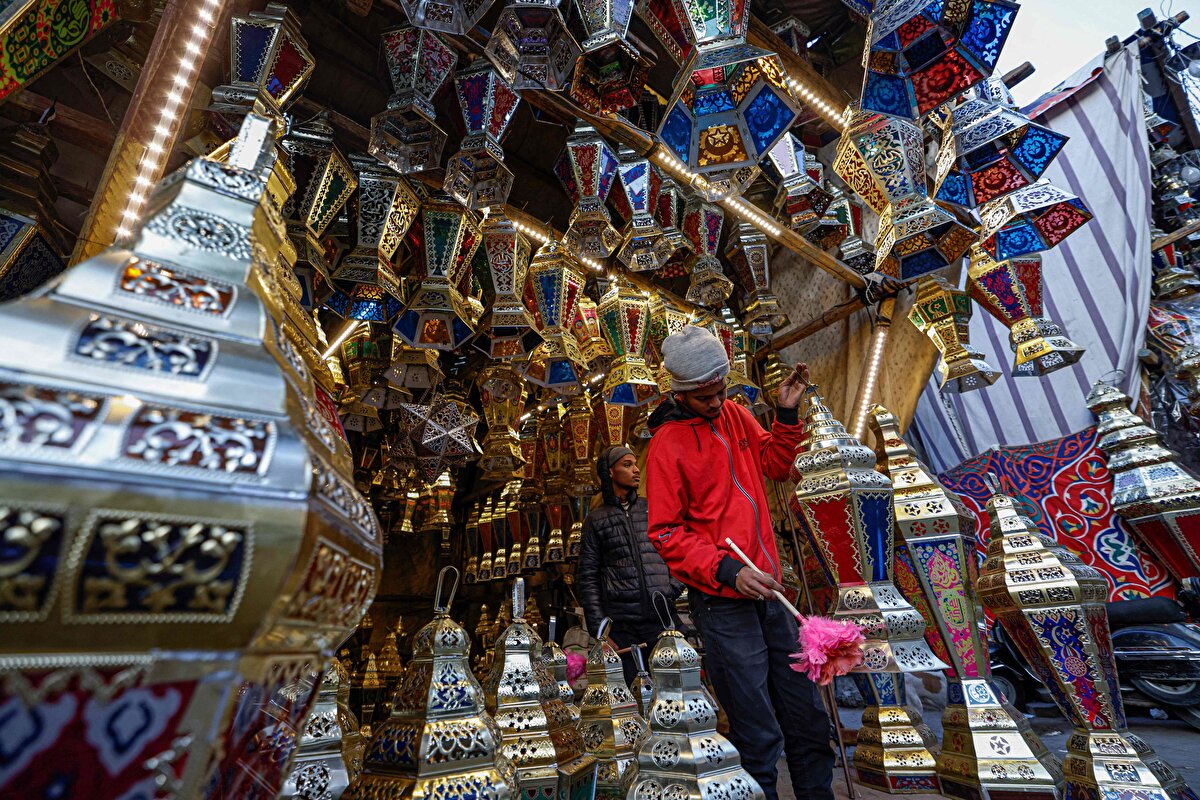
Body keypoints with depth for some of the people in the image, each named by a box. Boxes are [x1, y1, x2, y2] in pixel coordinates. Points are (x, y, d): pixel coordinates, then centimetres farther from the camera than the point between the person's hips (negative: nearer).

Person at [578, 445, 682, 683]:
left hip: (662, 618, 2)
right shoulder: (596, 520, 7)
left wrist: (673, 590, -2)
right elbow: (588, 577, 4)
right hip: (621, 626, -1)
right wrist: (599, 628, -2)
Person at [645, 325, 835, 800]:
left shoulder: (735, 415, 8)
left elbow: (775, 466, 17)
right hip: (721, 601, -6)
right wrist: (727, 571, -20)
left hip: (766, 588, 7)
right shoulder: (668, 443, -11)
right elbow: (667, 533, -11)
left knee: (807, 715, 19)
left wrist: (787, 414, 3)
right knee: (758, 735, 6)